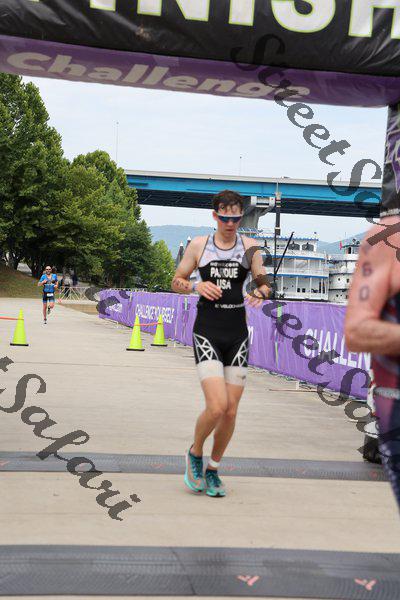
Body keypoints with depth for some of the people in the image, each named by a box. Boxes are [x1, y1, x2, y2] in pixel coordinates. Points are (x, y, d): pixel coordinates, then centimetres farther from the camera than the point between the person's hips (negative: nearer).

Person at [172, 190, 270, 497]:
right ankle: (195, 454, 14)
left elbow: (265, 284, 10)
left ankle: (213, 469, 26)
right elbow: (176, 281, 11)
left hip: (237, 334, 3)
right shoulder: (198, 245, 4)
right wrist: (196, 286, -10)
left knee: (231, 411, 4)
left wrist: (260, 293, -14)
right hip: (207, 332, -2)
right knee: (217, 406, -16)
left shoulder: (250, 247, 7)